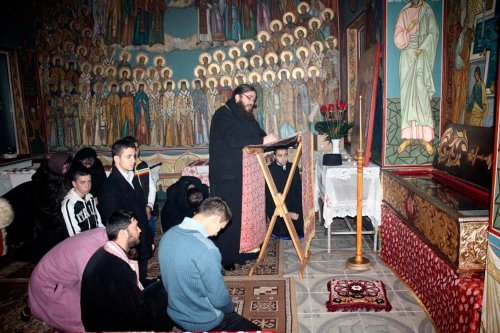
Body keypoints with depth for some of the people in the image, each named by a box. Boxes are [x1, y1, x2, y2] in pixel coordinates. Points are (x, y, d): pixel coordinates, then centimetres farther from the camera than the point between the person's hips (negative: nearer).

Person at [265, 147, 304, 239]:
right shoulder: (269, 170, -12)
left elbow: (299, 191, 5)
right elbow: (269, 197, -13)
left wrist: (296, 211, -8)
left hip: (293, 207, 4)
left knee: (303, 231, -10)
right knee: (285, 234, -18)